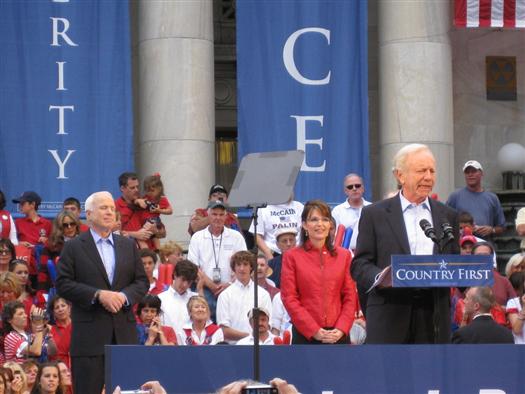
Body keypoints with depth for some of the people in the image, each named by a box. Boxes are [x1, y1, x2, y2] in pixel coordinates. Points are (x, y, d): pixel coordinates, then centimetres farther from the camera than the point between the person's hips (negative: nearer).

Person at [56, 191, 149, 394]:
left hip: (124, 333, 4)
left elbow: (142, 282, 13)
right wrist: (98, 295, -15)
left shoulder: (128, 246, 16)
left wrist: (124, 296, -8)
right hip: (89, 333, -4)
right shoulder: (74, 247, 3)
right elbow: (63, 284, -5)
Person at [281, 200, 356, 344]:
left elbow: (350, 296, 8)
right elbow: (289, 298, -1)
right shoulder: (292, 257, 4)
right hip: (305, 335, -2)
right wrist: (314, 330, -10)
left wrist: (341, 329, -6)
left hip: (337, 335, 2)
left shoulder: (344, 255, 12)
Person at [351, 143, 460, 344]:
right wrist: (380, 278, -19)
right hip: (388, 317, -3)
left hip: (434, 316, 3)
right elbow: (359, 265, 2)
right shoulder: (374, 214, 6)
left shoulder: (448, 216, 16)